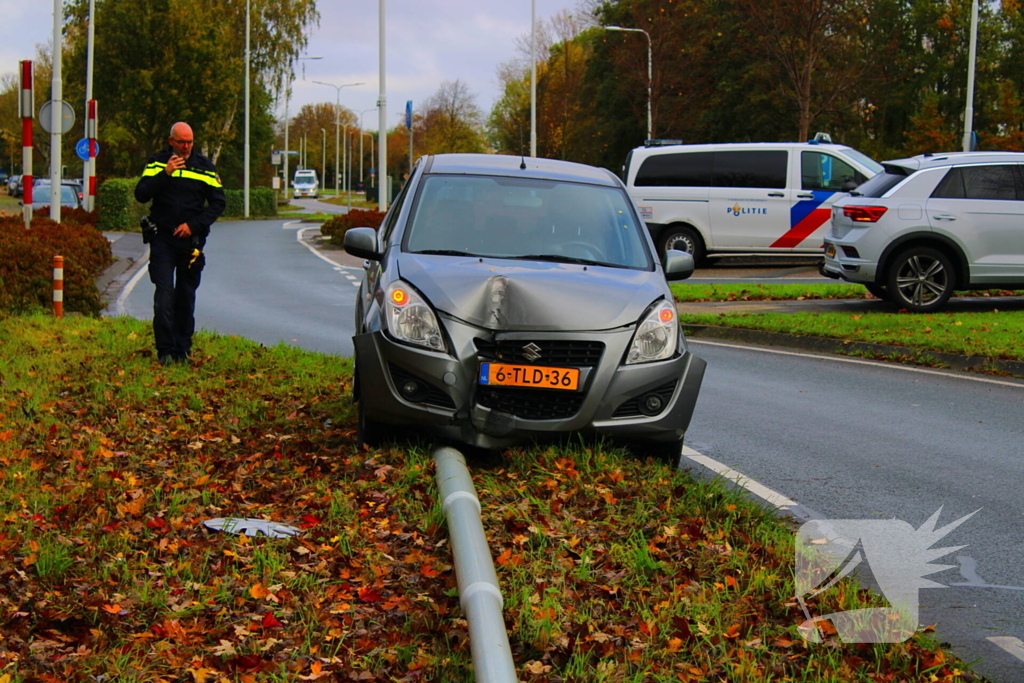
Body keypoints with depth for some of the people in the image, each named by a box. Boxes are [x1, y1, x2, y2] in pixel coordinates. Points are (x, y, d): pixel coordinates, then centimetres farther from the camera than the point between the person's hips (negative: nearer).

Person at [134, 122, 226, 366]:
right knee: (164, 294, -10)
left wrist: (193, 225, -7)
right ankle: (165, 350, -8)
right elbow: (141, 194, -8)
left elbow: (218, 202, 5)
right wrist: (165, 173, -20)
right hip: (163, 238, -1)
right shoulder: (157, 163, 2)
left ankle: (183, 349, 15)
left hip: (191, 239, 2)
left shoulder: (204, 166, 5)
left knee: (186, 296, 7)